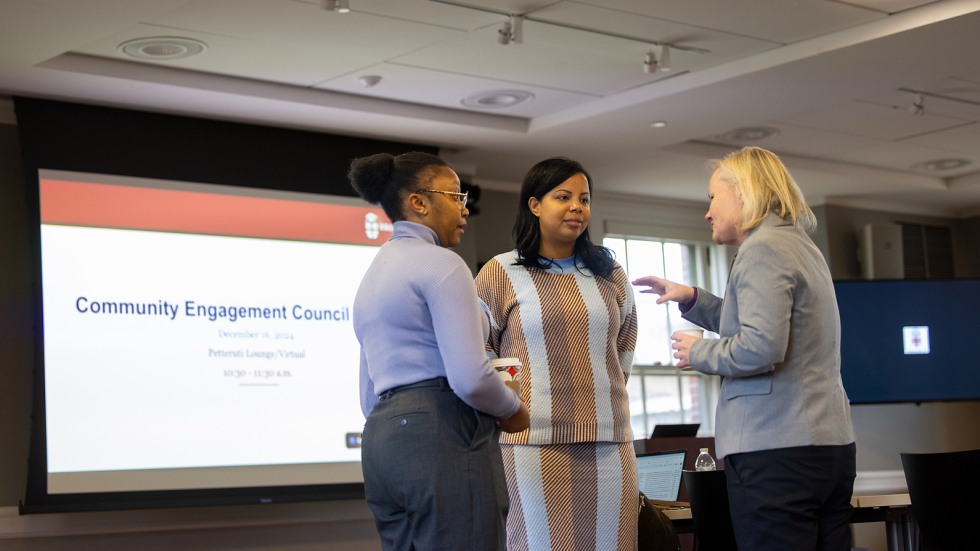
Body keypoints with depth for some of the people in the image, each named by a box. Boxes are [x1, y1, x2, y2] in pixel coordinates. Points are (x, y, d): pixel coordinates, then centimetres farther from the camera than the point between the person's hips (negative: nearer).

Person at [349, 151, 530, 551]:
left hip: (381, 440, 9)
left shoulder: (372, 277, 22)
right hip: (444, 440, -9)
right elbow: (469, 377, -17)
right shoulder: (441, 263, -6)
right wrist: (513, 410, 0)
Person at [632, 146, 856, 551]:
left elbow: (761, 348, -22)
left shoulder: (762, 248, -11)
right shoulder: (800, 245, 19)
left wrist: (698, 353, -5)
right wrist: (691, 299, 24)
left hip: (778, 451, -10)